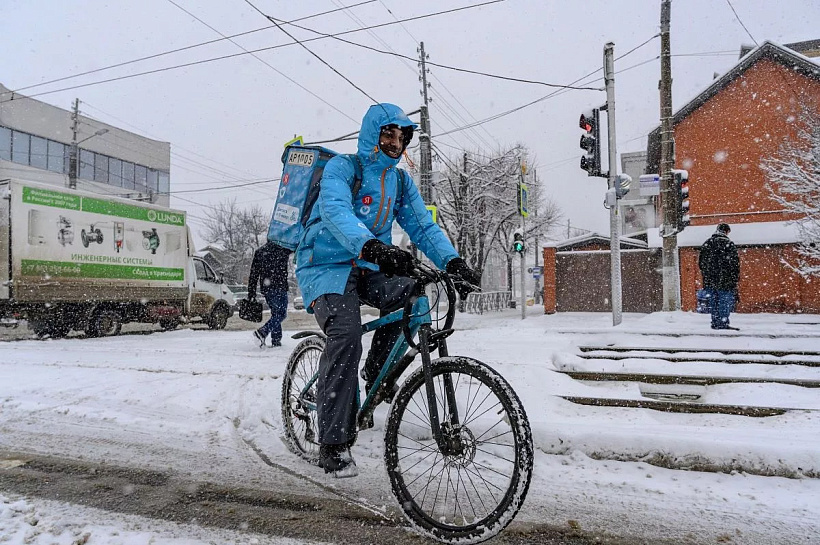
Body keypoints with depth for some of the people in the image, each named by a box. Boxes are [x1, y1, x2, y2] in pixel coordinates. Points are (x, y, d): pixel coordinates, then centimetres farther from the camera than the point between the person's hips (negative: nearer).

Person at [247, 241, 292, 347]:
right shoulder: (282, 249, -5)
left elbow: (253, 273, 11)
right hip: (279, 287, -6)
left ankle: (276, 340, 13)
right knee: (281, 313, -4)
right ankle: (263, 332, -23)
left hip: (265, 288, 6)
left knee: (275, 313, 16)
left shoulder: (259, 251, 12)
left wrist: (251, 293, 12)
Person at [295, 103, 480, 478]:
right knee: (346, 334, -28)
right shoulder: (342, 167, -9)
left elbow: (423, 225, 1)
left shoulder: (400, 181, 10)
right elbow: (335, 210, -29)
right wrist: (371, 246, -48)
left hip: (367, 268, 5)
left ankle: (377, 370, -2)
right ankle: (333, 445, -18)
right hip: (326, 267, -5)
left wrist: (452, 261, -17)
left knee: (408, 293, -26)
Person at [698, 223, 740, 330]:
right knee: (725, 301, -2)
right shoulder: (728, 244, -6)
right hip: (725, 281, -6)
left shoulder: (706, 244, 12)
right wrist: (735, 280, -4)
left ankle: (715, 323, 13)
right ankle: (723, 323, -5)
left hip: (710, 280, 6)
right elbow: (734, 263, -9)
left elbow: (701, 262, 16)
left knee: (714, 302, 11)